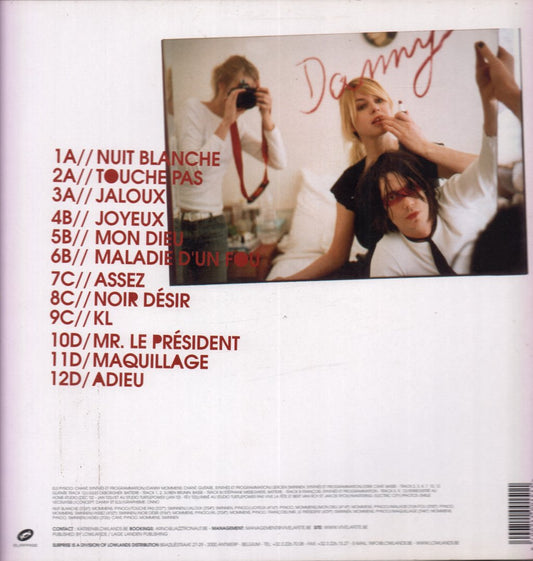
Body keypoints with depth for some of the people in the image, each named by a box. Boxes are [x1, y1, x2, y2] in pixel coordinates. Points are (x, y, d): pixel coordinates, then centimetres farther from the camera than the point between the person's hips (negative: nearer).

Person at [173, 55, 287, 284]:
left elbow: (278, 162, 3)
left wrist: (266, 118, -7)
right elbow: (193, 166, -19)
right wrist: (226, 122, -18)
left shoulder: (237, 126, 11)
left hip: (212, 224, 5)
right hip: (179, 221, -5)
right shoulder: (193, 108, -4)